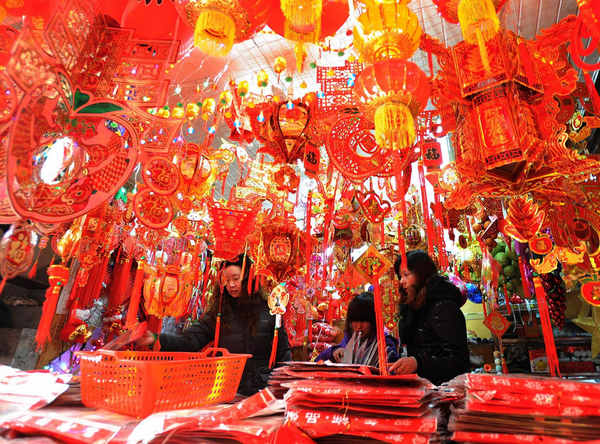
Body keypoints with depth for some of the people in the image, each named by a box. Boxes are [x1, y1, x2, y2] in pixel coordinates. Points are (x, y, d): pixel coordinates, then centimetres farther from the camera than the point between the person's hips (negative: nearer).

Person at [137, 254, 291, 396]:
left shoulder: (269, 310, -4)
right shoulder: (218, 312, 2)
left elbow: (283, 352, 1)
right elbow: (190, 339, -8)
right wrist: (157, 339, -23)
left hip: (261, 390, -1)